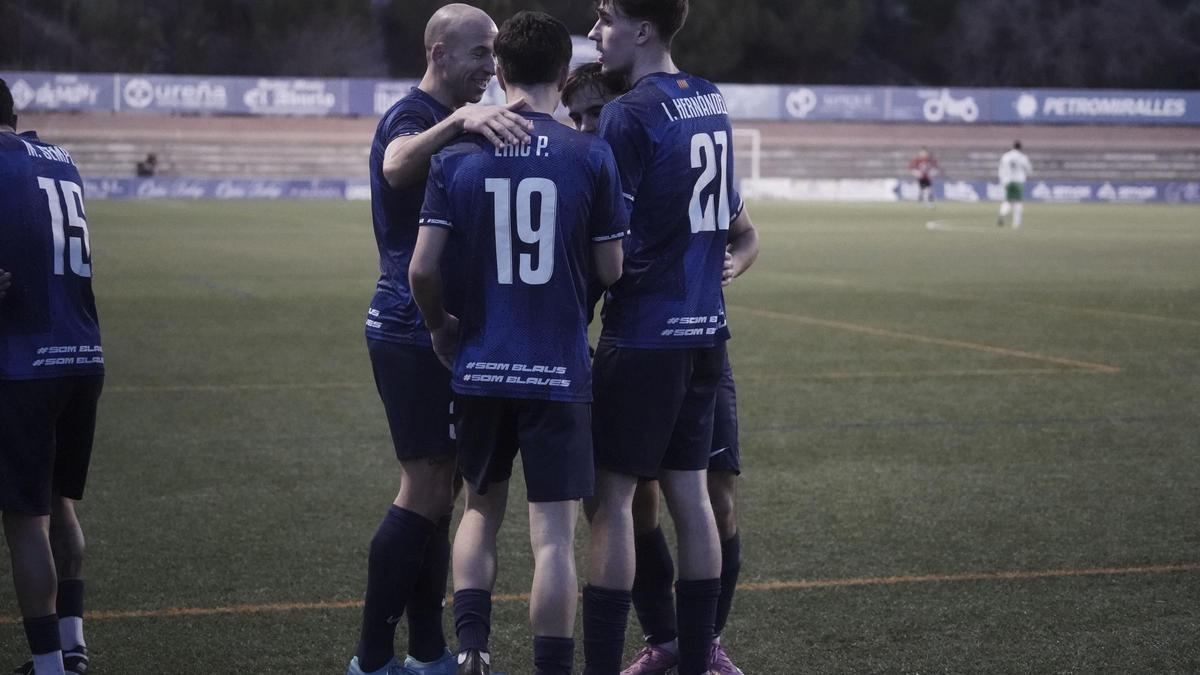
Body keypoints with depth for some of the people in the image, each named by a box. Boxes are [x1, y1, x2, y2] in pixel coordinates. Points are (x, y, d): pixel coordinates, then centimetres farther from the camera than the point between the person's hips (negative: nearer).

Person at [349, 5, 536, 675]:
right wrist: (459, 120, -56)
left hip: (443, 333, 10)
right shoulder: (413, 116, -14)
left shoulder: (452, 122, 17)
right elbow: (398, 167, -40)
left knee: (439, 490, 12)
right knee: (426, 490, -8)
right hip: (413, 333, -10)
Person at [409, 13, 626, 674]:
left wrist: (441, 327, 14)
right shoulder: (590, 156, -6)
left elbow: (423, 268, -5)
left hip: (481, 366, 3)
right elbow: (610, 271, -3)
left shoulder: (457, 155, -1)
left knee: (483, 507, 21)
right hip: (559, 371, -2)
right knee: (553, 533, 2)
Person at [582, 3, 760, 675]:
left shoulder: (628, 117, -14)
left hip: (643, 335, -8)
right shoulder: (713, 103, 11)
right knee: (690, 494, 11)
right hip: (705, 330, 8)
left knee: (614, 497, -3)